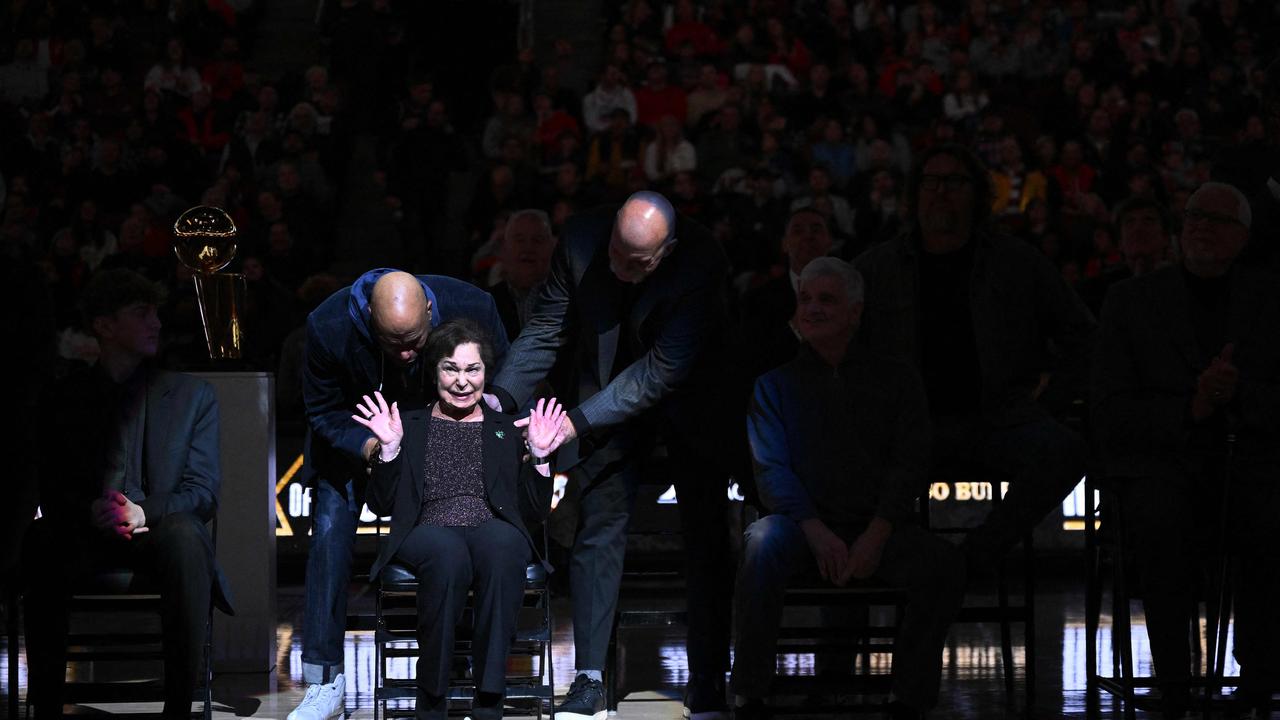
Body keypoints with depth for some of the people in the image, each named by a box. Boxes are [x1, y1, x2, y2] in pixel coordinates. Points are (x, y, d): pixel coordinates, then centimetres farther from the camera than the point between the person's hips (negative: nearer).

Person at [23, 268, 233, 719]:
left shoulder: (193, 395, 15)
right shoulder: (65, 398, 16)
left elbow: (203, 489, 5)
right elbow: (51, 489, 9)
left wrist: (145, 511, -17)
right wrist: (90, 511, -16)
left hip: (160, 530, 0)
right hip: (86, 535, 0)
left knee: (182, 533, -38)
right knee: (41, 543, -35)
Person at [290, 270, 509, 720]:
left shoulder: (472, 309, -29)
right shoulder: (329, 328, -32)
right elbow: (325, 413, -15)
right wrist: (368, 445, -33)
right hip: (355, 435, -1)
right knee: (330, 533, -13)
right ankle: (324, 683, -9)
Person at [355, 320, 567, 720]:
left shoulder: (506, 429, 24)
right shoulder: (409, 426, 21)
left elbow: (538, 508, 17)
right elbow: (381, 506, 13)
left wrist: (539, 456, 2)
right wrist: (389, 449, 1)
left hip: (494, 526, 1)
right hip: (429, 532, -1)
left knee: (502, 544, -38)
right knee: (448, 552, -39)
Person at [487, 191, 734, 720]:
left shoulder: (701, 262, -30)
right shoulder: (582, 239, -21)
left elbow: (662, 370, -31)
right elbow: (546, 330, -12)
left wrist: (577, 420, -36)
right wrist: (501, 395, -26)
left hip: (686, 396, -2)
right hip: (607, 391, 2)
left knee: (706, 534, -1)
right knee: (599, 527, -6)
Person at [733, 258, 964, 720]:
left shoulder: (894, 379, 14)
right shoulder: (777, 382, 12)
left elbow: (908, 468, 4)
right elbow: (772, 469, 1)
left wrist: (876, 535, -13)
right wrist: (816, 531, -16)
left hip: (876, 530, 1)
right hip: (802, 528, -1)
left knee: (943, 562, -28)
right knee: (764, 543, -35)